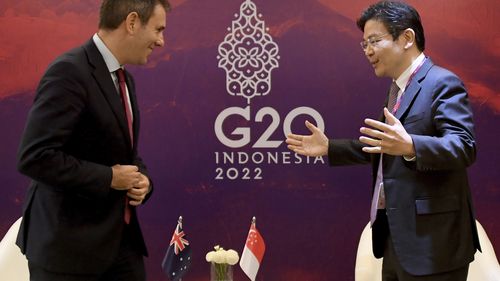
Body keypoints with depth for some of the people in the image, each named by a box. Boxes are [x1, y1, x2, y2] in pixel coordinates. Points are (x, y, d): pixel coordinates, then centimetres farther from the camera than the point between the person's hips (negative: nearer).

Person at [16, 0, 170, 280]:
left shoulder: (124, 79, 13)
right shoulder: (70, 71, -17)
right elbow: (35, 158, -24)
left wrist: (141, 179, 1)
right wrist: (109, 177, -17)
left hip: (121, 238, 9)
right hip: (70, 243, -8)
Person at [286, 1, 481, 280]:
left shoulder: (442, 84, -13)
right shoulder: (399, 88, 17)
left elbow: (464, 147, -26)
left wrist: (409, 147, -41)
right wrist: (330, 147, 19)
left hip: (430, 240, -9)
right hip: (397, 236, 10)